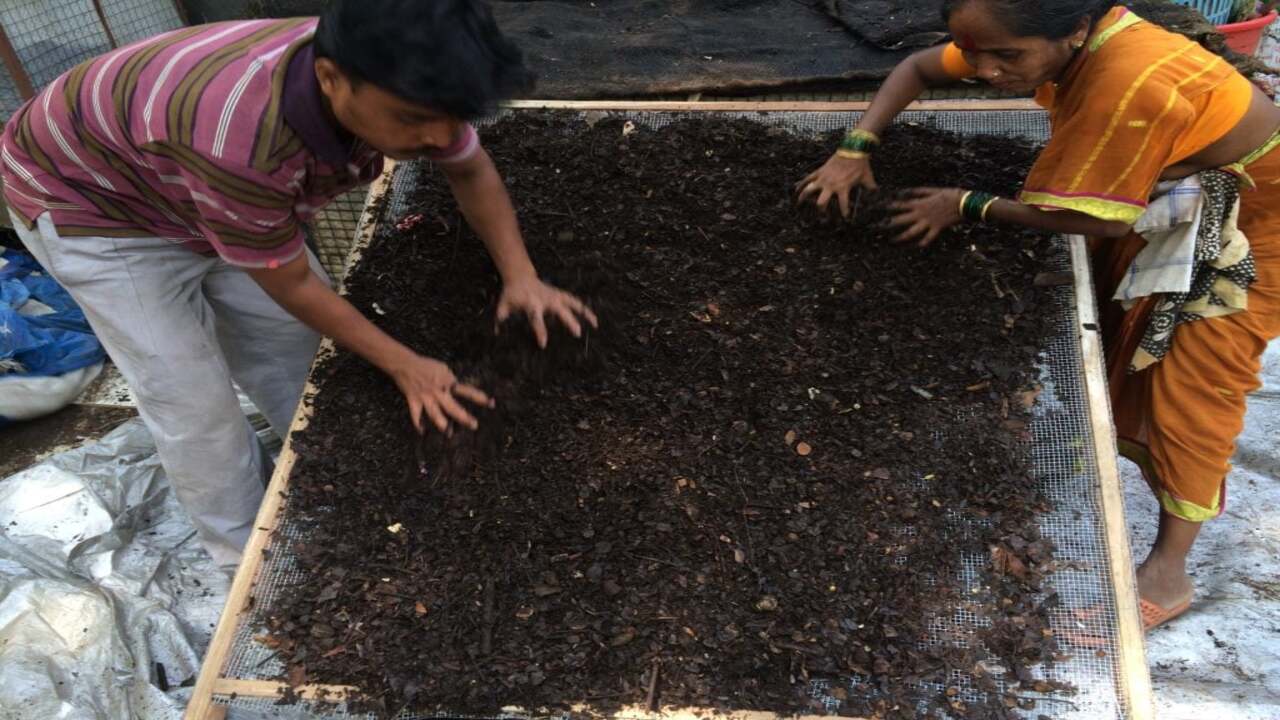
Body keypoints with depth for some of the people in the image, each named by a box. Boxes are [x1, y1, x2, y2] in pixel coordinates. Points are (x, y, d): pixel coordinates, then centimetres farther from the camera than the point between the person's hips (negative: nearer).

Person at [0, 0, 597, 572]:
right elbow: (290, 284, -28)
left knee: (293, 335, 9)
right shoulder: (239, 140, -45)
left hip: (199, 181, 6)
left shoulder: (389, 79, -26)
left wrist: (520, 277, -17)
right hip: (86, 195, -6)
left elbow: (472, 169, -6)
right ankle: (246, 552, 18)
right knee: (192, 401, -4)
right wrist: (404, 366, -20)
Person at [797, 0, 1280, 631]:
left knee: (1191, 389, -4)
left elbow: (1102, 218, -30)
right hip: (1173, 193, 8)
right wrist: (855, 150, -19)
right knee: (1116, 344, 13)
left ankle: (1167, 573, 10)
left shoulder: (1133, 84, -41)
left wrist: (968, 206, -23)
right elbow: (918, 68, -4)